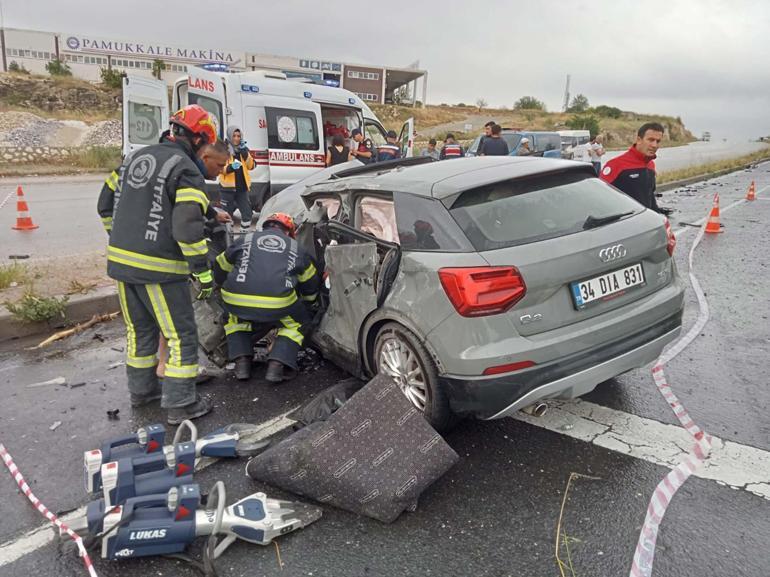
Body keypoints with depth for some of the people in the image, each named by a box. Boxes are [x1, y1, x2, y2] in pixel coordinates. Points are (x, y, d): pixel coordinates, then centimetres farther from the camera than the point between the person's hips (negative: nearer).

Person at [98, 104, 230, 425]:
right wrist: (204, 274, -16)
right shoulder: (186, 170, -12)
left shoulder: (136, 157, 13)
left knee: (139, 330, 22)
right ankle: (180, 405, 8)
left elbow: (106, 205, 19)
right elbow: (187, 228, -21)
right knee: (181, 336, 4)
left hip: (120, 261, 8)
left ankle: (141, 390, 35)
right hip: (159, 269, -8)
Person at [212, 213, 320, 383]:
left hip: (236, 301, 2)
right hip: (278, 303, -2)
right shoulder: (296, 248, 25)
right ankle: (276, 366, 11)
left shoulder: (244, 240, 25)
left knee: (236, 320, 35)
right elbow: (311, 285, 34)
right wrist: (306, 304, 54)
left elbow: (220, 271, 33)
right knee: (299, 323, 26)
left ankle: (242, 362, 20)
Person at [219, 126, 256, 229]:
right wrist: (230, 168, -29)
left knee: (247, 211, 9)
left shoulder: (243, 149, 12)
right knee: (227, 213, -1)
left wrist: (246, 154, -10)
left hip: (242, 186, 5)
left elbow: (251, 166, 4)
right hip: (228, 187, -5)